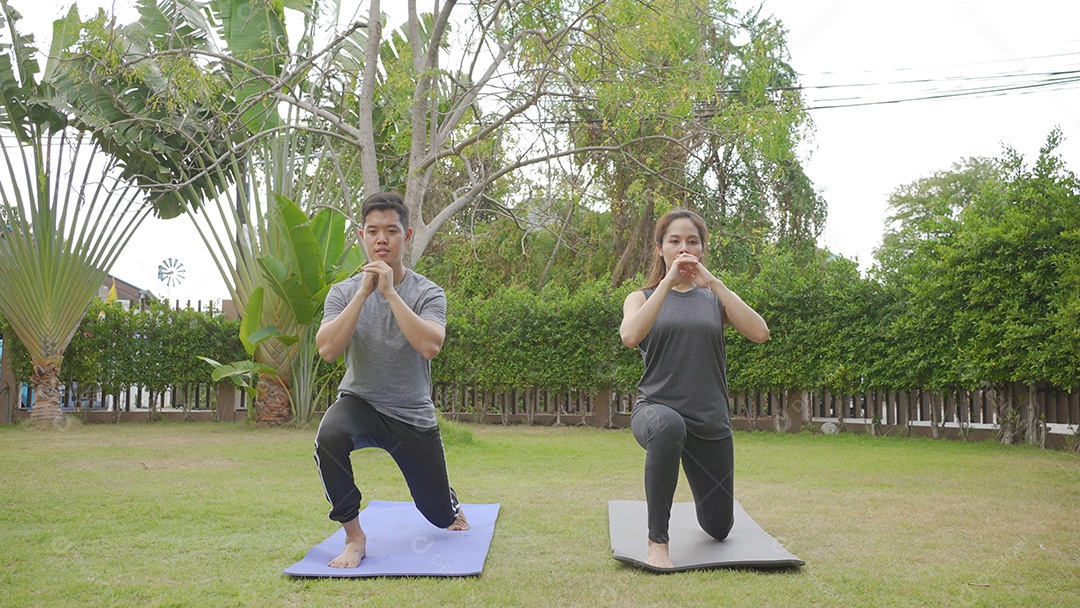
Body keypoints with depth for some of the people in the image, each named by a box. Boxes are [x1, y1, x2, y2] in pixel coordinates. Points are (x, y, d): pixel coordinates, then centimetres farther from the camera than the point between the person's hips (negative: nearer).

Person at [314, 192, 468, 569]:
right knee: (329, 438, -37)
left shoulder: (428, 294, -11)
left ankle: (451, 506, 52)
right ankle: (354, 537, -17)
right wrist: (363, 292, -25)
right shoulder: (344, 292, -6)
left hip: (413, 416, 0)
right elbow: (327, 350, -22)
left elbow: (430, 346, -30)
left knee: (440, 517, 10)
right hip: (360, 403, 0)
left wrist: (389, 291, -29)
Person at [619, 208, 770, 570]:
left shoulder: (715, 298, 8)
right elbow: (630, 336, -20)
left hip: (710, 421, 3)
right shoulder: (642, 298, 3)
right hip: (657, 409, -3)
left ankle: (704, 501, 53)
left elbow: (760, 333, -12)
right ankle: (657, 541, -26)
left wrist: (713, 283, -15)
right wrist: (668, 282, -20)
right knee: (668, 427, -42)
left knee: (718, 528, 14)